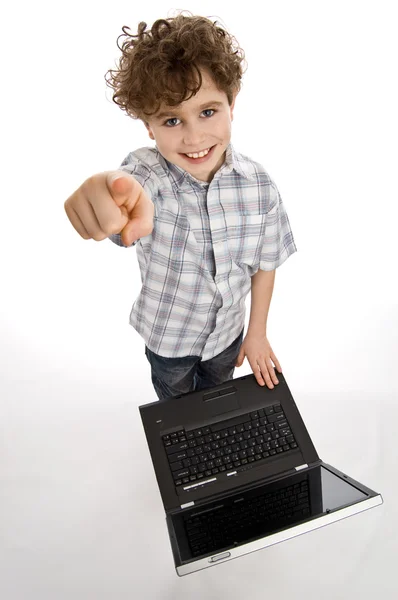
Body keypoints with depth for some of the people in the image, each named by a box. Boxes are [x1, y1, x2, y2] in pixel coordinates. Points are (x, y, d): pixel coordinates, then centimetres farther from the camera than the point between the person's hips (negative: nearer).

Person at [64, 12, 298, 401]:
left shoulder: (258, 185, -20)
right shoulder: (147, 172, -28)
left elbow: (265, 263, -7)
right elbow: (129, 180, -54)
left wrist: (258, 332, 0)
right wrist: (108, 191, -78)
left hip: (228, 332, 2)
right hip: (167, 336, -1)